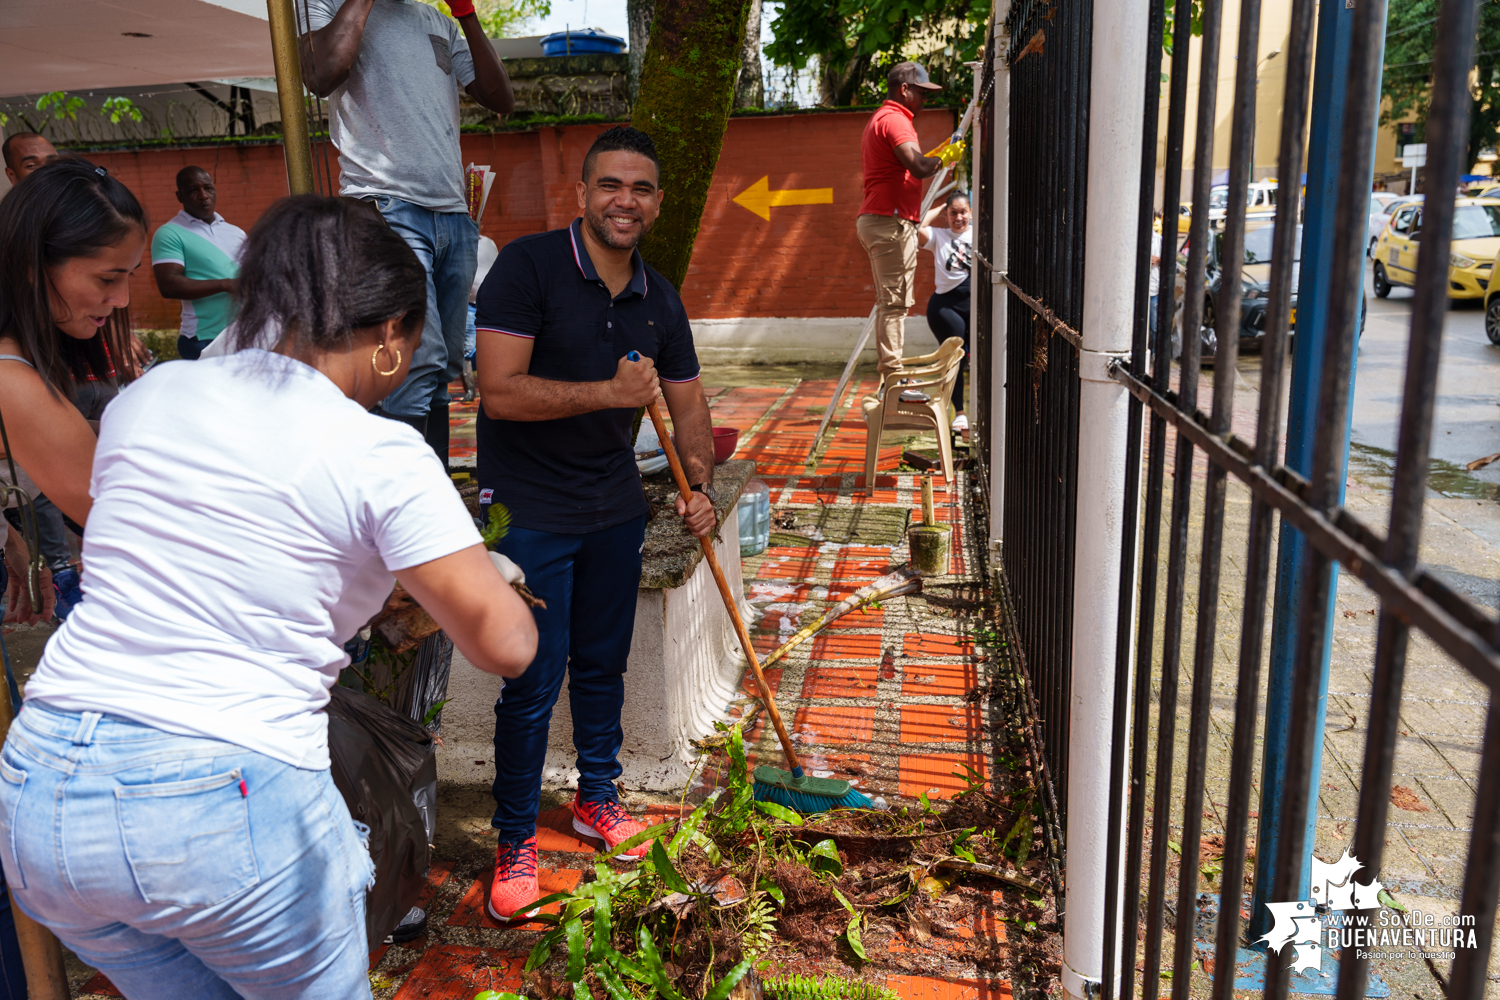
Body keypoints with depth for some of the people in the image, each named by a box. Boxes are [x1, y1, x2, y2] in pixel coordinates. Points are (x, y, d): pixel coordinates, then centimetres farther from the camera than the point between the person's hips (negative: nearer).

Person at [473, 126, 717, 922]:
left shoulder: (659, 300, 6)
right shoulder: (528, 267, -13)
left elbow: (687, 403, 14)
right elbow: (500, 391, -22)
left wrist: (700, 487, 0)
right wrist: (610, 391, -25)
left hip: (614, 508, 6)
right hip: (529, 511, -6)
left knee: (602, 662, 17)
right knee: (533, 679, -1)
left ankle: (596, 796, 38)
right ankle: (514, 840, 20)